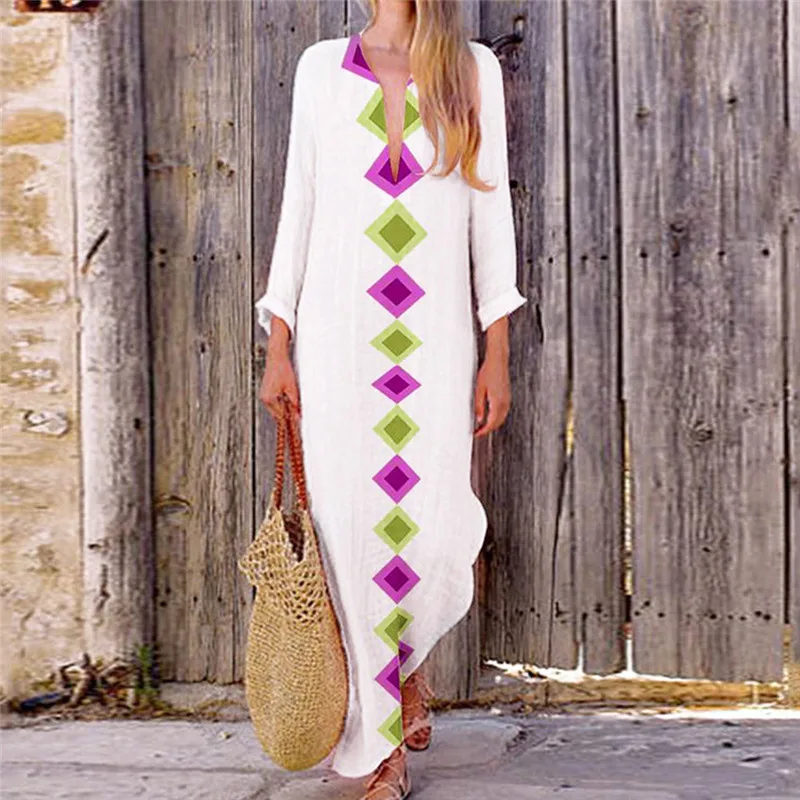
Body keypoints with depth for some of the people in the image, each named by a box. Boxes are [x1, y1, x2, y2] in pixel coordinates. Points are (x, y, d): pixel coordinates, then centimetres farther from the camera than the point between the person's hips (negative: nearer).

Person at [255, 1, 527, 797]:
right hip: (337, 341, 0)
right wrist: (277, 349, 3)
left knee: (435, 532, -5)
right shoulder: (322, 66, 10)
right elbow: (298, 206, 9)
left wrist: (497, 352, 0)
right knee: (352, 529, 0)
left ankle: (408, 661, 30)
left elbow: (490, 210, 7)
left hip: (434, 342, 0)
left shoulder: (473, 69, 10)